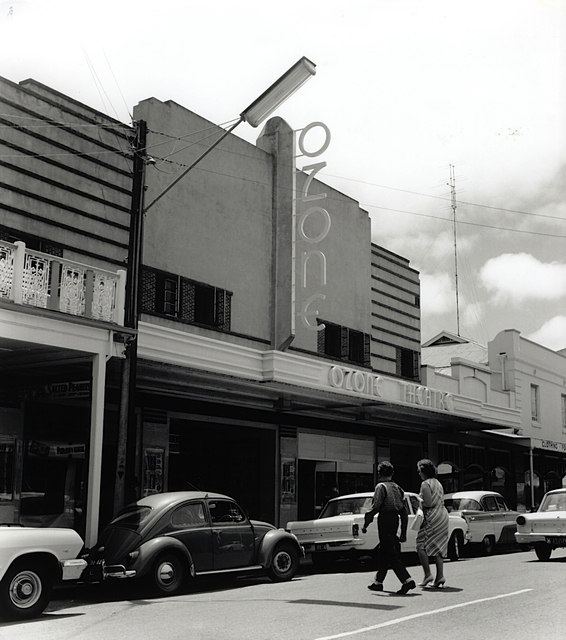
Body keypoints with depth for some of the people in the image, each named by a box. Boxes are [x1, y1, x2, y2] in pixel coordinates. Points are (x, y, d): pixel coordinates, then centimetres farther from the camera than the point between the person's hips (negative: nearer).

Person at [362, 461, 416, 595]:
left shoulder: (381, 486, -8)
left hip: (385, 519, -8)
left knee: (391, 554, -7)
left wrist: (365, 524, -10)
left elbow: (375, 507, -17)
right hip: (395, 519, 8)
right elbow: (404, 511, 12)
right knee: (384, 553, 17)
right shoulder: (397, 488, 13)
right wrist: (403, 533, 16)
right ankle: (378, 582, 25)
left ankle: (407, 580, -17)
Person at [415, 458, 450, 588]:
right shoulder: (438, 483, 17)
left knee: (421, 545, -2)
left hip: (432, 517, -9)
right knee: (438, 547, 10)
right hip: (443, 515, 9)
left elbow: (428, 503, -19)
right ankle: (440, 576, 6)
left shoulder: (425, 484, -11)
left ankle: (427, 574, -9)